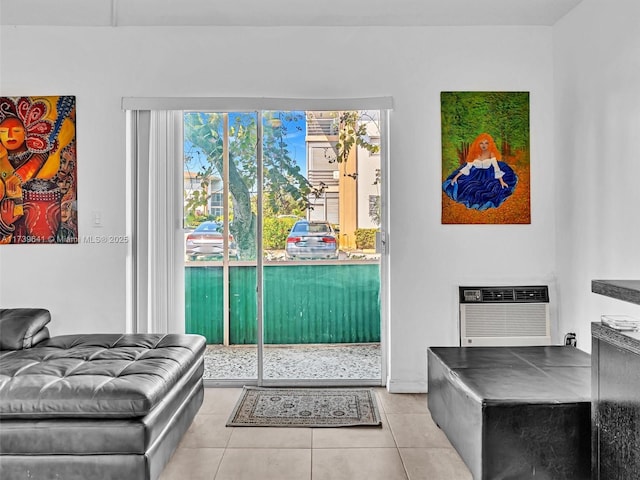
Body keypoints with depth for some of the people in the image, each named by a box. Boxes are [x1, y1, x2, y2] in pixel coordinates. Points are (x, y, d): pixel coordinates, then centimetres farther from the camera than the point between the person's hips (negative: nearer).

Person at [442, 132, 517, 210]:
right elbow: (467, 166, -1)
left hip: (489, 177, -2)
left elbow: (496, 167, -16)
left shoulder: (491, 154, -9)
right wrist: (456, 177, -9)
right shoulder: (476, 154, -2)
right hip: (476, 177, 2)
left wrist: (502, 181, -25)